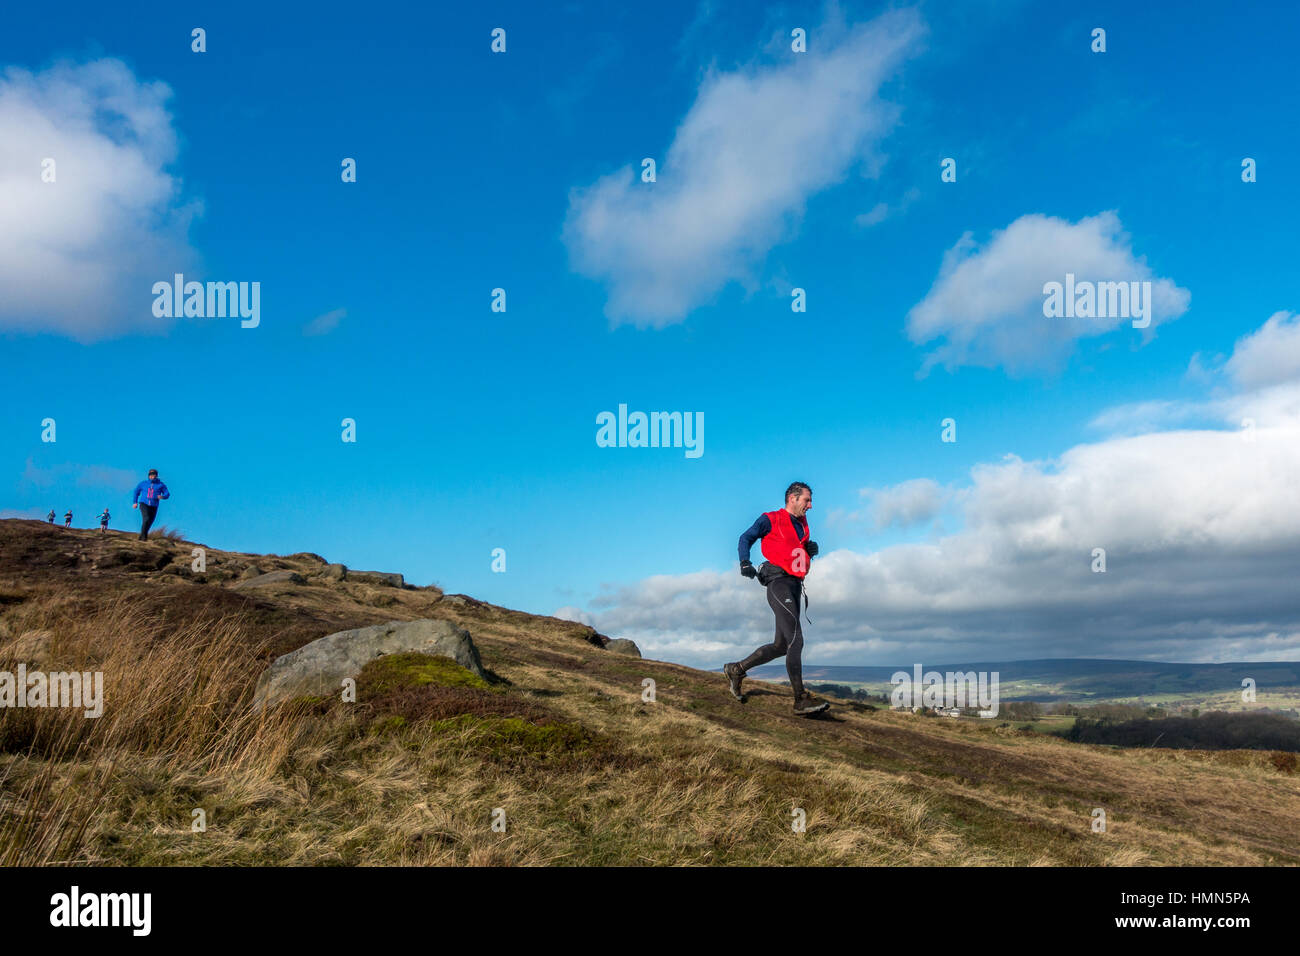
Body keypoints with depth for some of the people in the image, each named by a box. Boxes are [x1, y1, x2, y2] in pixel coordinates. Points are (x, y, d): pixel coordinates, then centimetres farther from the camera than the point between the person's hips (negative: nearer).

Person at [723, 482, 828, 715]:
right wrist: (745, 563, -16)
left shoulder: (802, 523, 21)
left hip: (794, 587, 9)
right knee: (795, 640, -18)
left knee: (781, 646, 10)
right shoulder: (770, 519, 0)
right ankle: (801, 699, -18)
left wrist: (810, 549, 6)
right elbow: (746, 538, 0)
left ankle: (736, 670, 26)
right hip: (778, 582, -9)